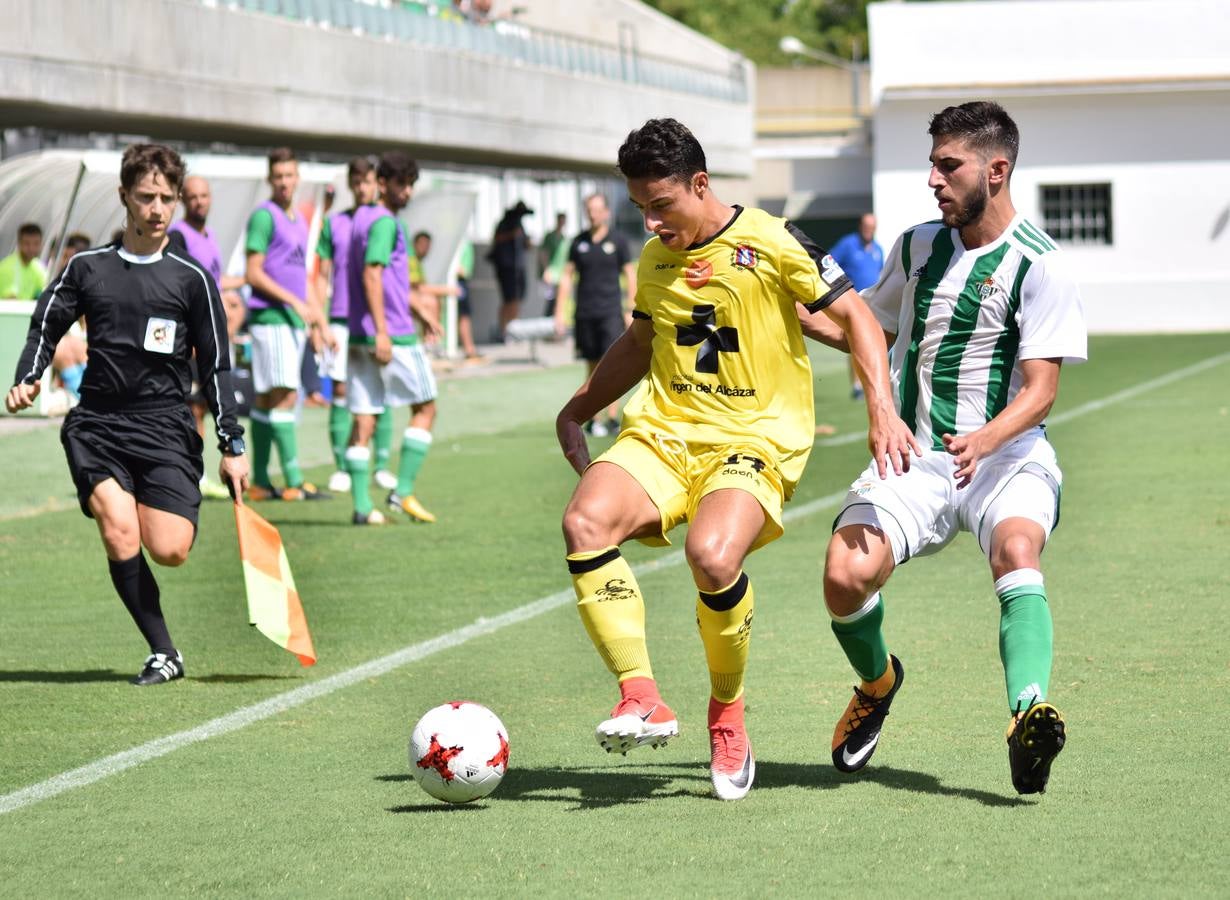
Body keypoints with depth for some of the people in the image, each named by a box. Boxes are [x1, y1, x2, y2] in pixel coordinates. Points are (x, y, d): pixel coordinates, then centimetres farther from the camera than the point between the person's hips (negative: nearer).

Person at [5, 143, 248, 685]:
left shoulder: (191, 279, 6)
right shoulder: (87, 268, 10)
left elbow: (216, 368, 8)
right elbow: (45, 328, 12)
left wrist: (232, 445, 4)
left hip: (165, 428, -1)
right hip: (97, 425, 1)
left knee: (169, 551, -15)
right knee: (120, 536, -20)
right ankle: (163, 653, -8)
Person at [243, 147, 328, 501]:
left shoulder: (298, 219, 18)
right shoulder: (263, 216, -8)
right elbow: (254, 274, -13)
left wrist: (314, 317, 20)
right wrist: (294, 302, -17)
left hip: (293, 319, 8)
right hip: (270, 317, -8)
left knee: (265, 400, 10)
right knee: (284, 397, -12)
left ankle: (260, 482, 12)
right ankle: (294, 482, -14)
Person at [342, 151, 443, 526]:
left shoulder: (363, 217, 19)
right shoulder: (384, 223, -10)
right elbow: (372, 275, -21)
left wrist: (420, 309, 35)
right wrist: (381, 332, -25)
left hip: (359, 337, 8)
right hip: (394, 336, -8)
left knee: (363, 420, 3)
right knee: (425, 409, 6)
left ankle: (362, 505, -1)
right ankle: (403, 492, 0)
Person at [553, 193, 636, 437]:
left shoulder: (617, 241, 3)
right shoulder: (579, 242, 8)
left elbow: (630, 276, 5)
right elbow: (567, 277, 10)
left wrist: (631, 311, -2)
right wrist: (559, 313, 5)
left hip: (610, 313, -3)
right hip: (584, 313, 3)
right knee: (593, 367, 7)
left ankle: (612, 418, -13)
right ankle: (593, 420, 13)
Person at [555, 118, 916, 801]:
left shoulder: (769, 243, -5)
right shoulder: (654, 259, 13)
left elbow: (854, 316, -2)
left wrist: (882, 410, -14)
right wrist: (578, 409, 24)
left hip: (755, 438, -5)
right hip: (662, 435, 5)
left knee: (712, 555, -34)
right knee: (584, 522, -26)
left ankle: (727, 712, -6)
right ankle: (642, 700, -24)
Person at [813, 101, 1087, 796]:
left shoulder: (1038, 265, -8)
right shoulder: (918, 247, 11)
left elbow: (1040, 392, -14)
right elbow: (873, 331, 29)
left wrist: (985, 439, -32)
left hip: (1007, 456, -4)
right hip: (916, 458, 4)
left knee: (1017, 549, -37)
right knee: (846, 574, -20)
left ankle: (1029, 714, -55)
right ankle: (878, 683, 12)